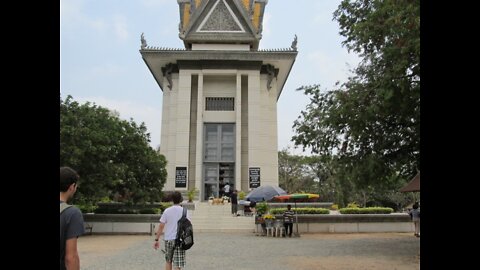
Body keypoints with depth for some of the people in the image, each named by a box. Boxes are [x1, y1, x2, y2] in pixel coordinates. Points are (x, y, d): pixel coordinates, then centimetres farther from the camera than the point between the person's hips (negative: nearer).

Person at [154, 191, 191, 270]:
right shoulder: (185, 211, -3)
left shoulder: (167, 211, -1)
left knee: (168, 261, 21)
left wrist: (156, 240, 4)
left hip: (168, 239, 2)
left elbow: (161, 226, -2)